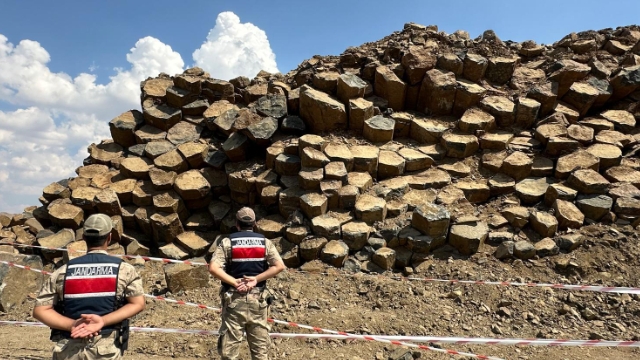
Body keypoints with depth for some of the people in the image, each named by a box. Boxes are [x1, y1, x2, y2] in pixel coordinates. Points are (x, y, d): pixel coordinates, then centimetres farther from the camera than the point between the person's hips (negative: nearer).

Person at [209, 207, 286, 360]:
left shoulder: (228, 242, -3)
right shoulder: (264, 242, 1)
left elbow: (213, 268, -15)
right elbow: (279, 266, -9)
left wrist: (234, 282, -13)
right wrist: (256, 279, -10)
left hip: (234, 298, -1)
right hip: (258, 298, 2)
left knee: (230, 342, 8)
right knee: (260, 343, 12)